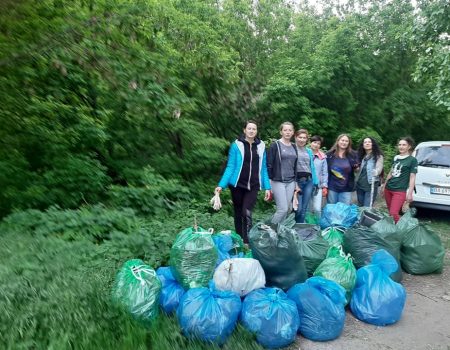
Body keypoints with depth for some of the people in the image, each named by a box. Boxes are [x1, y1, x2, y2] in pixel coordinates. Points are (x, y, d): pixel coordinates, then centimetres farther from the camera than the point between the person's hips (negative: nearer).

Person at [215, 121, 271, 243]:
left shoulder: (261, 146, 4)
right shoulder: (236, 145, -4)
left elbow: (263, 168, 8)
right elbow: (230, 167, -5)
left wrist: (267, 187, 4)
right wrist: (221, 185, -14)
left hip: (253, 186, 1)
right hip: (237, 184, -1)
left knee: (247, 213, -12)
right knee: (238, 213, 9)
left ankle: (247, 242, -6)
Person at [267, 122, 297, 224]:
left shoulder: (294, 147, 14)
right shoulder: (275, 145, -4)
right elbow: (269, 165, -6)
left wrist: (296, 182, 15)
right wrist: (269, 183, -11)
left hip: (291, 182, 6)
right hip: (278, 182, -6)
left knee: (288, 209, 4)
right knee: (283, 209, -11)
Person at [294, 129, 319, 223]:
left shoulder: (309, 151, 16)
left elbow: (312, 167, 17)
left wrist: (315, 182, 11)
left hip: (309, 180, 5)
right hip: (297, 180, -5)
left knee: (304, 209, 5)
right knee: (298, 209, -7)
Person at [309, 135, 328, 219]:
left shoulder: (322, 157, 5)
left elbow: (325, 172, 8)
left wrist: (325, 186, 3)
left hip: (318, 187, 1)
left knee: (317, 209, -5)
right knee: (307, 209, 6)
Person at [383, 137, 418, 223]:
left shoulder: (412, 160, -3)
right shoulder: (396, 158, 13)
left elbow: (412, 178, -5)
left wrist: (410, 193, -10)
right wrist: (384, 185, 20)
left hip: (400, 191, -6)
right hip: (388, 189, 6)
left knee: (394, 214, -13)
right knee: (390, 212, 10)